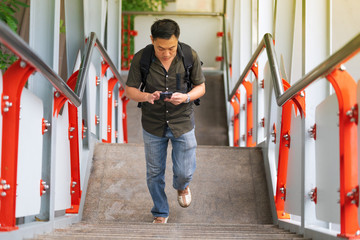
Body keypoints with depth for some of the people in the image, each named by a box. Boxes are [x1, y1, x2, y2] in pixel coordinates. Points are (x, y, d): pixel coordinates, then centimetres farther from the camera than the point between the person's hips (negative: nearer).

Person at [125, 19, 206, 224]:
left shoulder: (190, 57, -15)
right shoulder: (140, 59, -16)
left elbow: (201, 87, -4)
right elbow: (130, 90, -8)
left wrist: (186, 97, -26)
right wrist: (146, 97, -30)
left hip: (182, 122, 0)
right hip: (153, 124, 1)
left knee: (184, 172, 3)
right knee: (155, 173, 13)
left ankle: (181, 186, 42)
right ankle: (160, 213, 36)